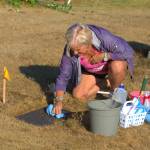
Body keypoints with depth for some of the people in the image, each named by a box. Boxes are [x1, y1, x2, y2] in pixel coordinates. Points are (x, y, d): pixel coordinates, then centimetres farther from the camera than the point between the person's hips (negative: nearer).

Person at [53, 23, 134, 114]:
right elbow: (63, 76, -18)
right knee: (78, 95, -11)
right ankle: (107, 82, 11)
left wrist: (103, 56, -36)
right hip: (92, 70, 3)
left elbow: (129, 52, -34)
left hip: (113, 60, -3)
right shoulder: (71, 49, -28)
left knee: (117, 68, -37)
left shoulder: (104, 37, -38)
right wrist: (59, 101, -27)